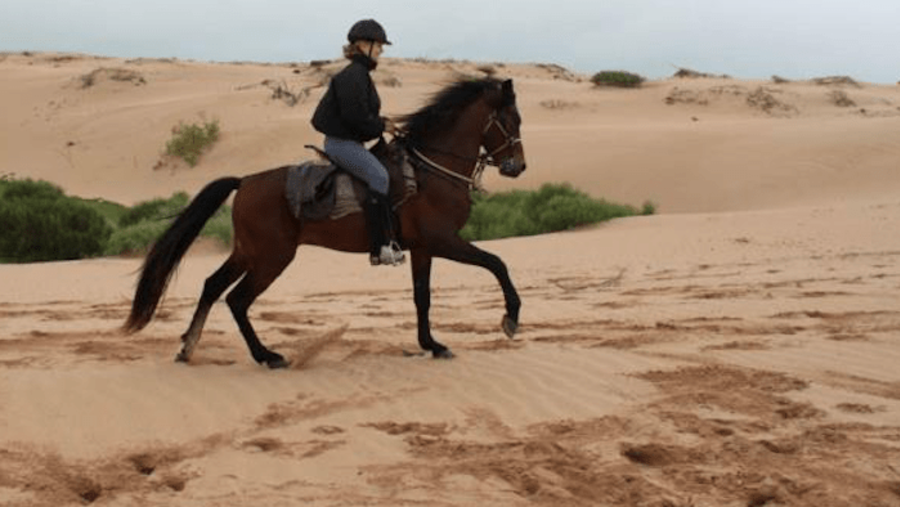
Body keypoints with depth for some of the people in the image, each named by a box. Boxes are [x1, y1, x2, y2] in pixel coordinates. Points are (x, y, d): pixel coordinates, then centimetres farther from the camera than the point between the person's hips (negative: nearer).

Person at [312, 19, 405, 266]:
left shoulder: (361, 74, 18)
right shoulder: (352, 75, -15)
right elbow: (355, 116, -23)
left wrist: (383, 123, 8)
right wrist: (381, 127, -11)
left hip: (349, 141, 11)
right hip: (341, 142, -11)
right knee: (379, 176, -25)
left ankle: (387, 239, 9)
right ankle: (380, 248, -27)